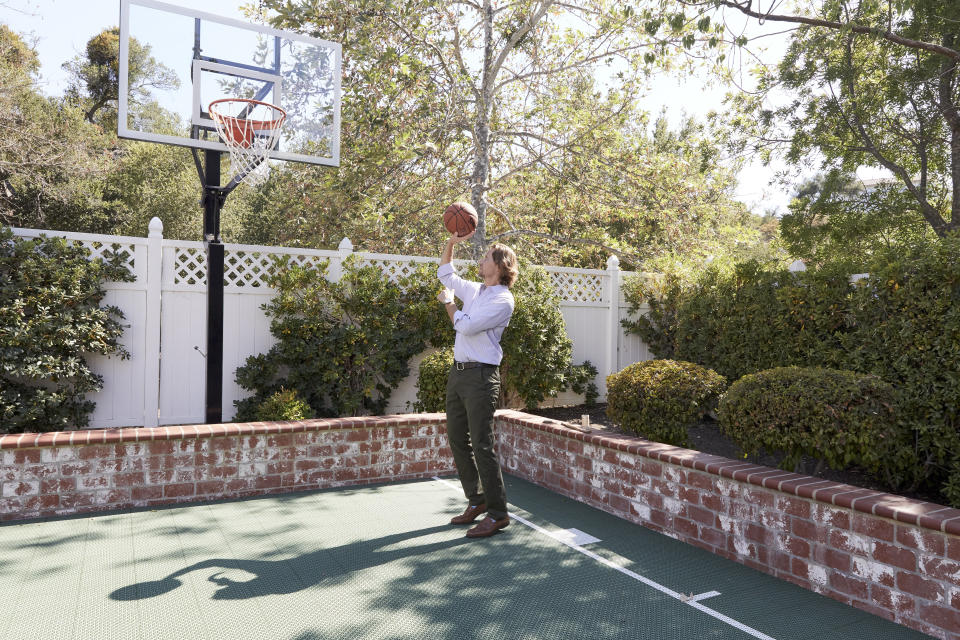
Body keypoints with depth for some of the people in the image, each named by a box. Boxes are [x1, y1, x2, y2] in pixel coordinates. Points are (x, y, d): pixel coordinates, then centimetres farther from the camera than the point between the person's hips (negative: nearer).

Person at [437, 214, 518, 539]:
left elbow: (466, 326, -17)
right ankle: (476, 500, 26)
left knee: (482, 444, -9)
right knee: (457, 439, 12)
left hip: (480, 375, -9)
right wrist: (452, 241, 15)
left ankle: (497, 513, 2)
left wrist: (449, 303, 1)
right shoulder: (473, 290, 16)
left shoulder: (503, 300, -10)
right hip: (458, 371, 9)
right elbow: (445, 272, 29)